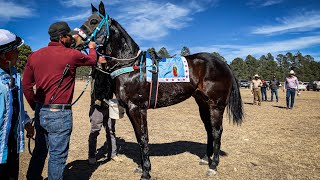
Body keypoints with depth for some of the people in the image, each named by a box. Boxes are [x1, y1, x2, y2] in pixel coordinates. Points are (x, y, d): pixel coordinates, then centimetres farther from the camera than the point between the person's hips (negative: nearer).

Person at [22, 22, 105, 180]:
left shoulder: (34, 55, 5)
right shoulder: (71, 55, -11)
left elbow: (26, 85, 7)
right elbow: (92, 60, 8)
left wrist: (35, 106, 16)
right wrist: (92, 48, 28)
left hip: (40, 112, 7)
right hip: (59, 114, -7)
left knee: (40, 149, 24)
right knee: (58, 155, 7)